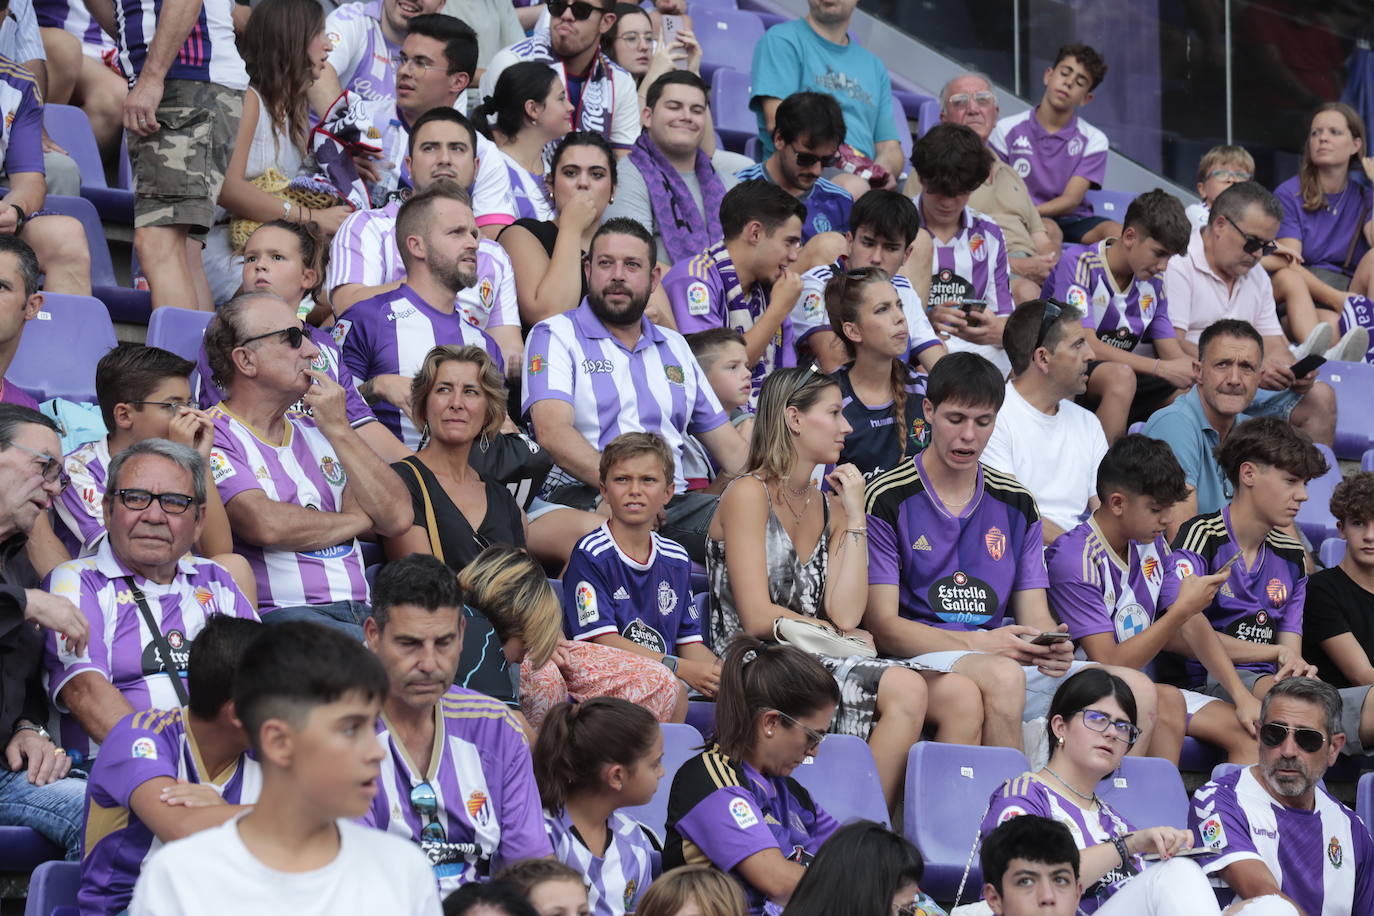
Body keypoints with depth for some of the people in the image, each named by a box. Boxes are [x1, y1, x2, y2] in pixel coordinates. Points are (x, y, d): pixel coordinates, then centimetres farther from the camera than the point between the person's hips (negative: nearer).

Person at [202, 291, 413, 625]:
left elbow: (396, 517, 11)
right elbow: (265, 525, -16)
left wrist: (339, 430, 3)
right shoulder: (213, 436, 1)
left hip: (360, 611, 7)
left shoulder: (315, 430, 23)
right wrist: (358, 520, 2)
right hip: (276, 613, -7)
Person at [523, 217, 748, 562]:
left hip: (674, 502, 6)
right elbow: (552, 432, -9)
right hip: (584, 498, -5)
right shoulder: (556, 336, 8)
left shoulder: (674, 346, 27)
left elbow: (727, 443, 26)